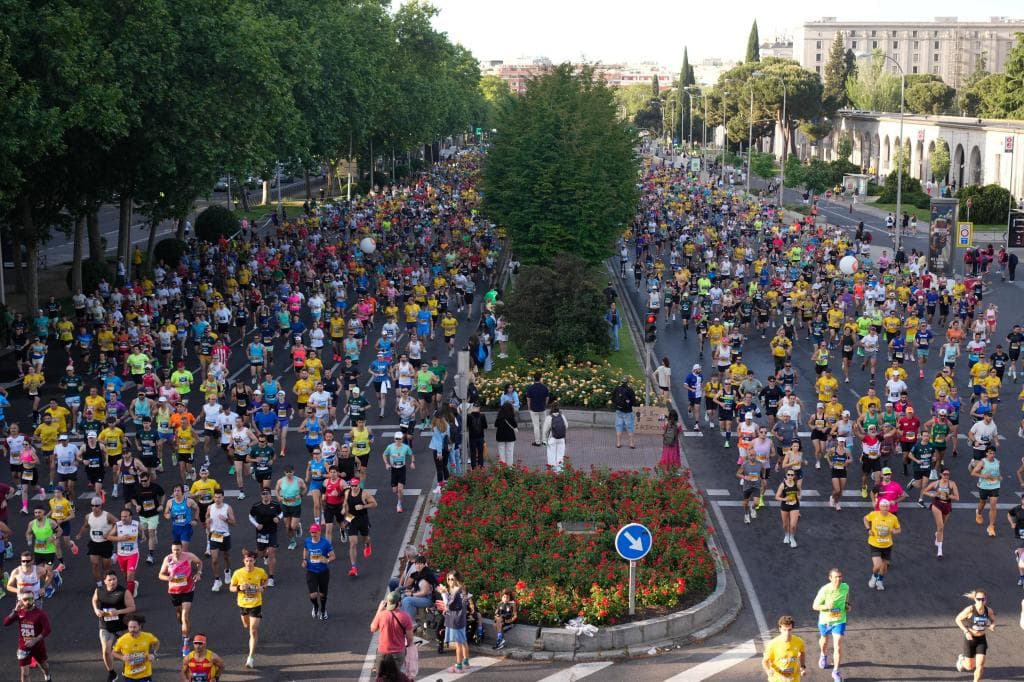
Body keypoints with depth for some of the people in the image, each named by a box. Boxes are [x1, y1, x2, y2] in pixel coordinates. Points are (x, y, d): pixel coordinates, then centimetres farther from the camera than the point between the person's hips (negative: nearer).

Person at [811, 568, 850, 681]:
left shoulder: (845, 587, -14)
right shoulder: (824, 590, -25)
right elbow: (815, 606, -17)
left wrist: (847, 604, -2)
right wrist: (826, 606, -34)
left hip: (839, 621, 0)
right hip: (825, 621, 0)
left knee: (838, 647, -8)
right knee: (824, 640, 26)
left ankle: (836, 671, 7)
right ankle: (824, 656, 59)